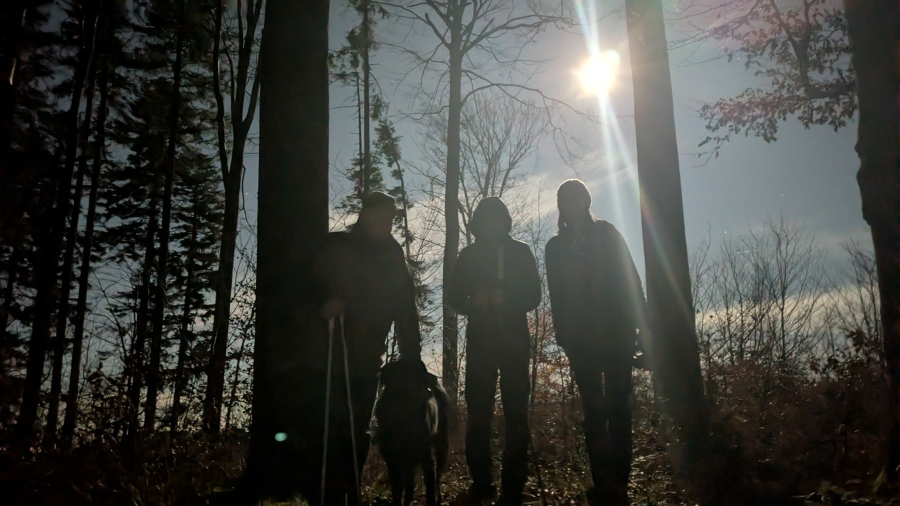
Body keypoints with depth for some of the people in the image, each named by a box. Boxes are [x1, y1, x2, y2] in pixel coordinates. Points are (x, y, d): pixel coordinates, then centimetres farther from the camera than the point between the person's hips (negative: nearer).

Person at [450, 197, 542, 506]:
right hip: (480, 342, 1)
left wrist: (505, 300, -14)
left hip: (514, 341, -1)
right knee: (478, 412, -4)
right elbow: (456, 298, 7)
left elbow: (533, 295, 4)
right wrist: (477, 303, -14)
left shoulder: (520, 252, 7)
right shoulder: (469, 255, 10)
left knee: (516, 413, -5)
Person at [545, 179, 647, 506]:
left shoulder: (607, 234, 5)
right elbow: (557, 298, 9)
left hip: (617, 332, -2)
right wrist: (565, 339, 1)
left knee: (617, 407, -4)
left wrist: (639, 324, -7)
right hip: (581, 339, 2)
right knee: (594, 411, 1)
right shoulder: (556, 247, 10)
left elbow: (630, 279, 1)